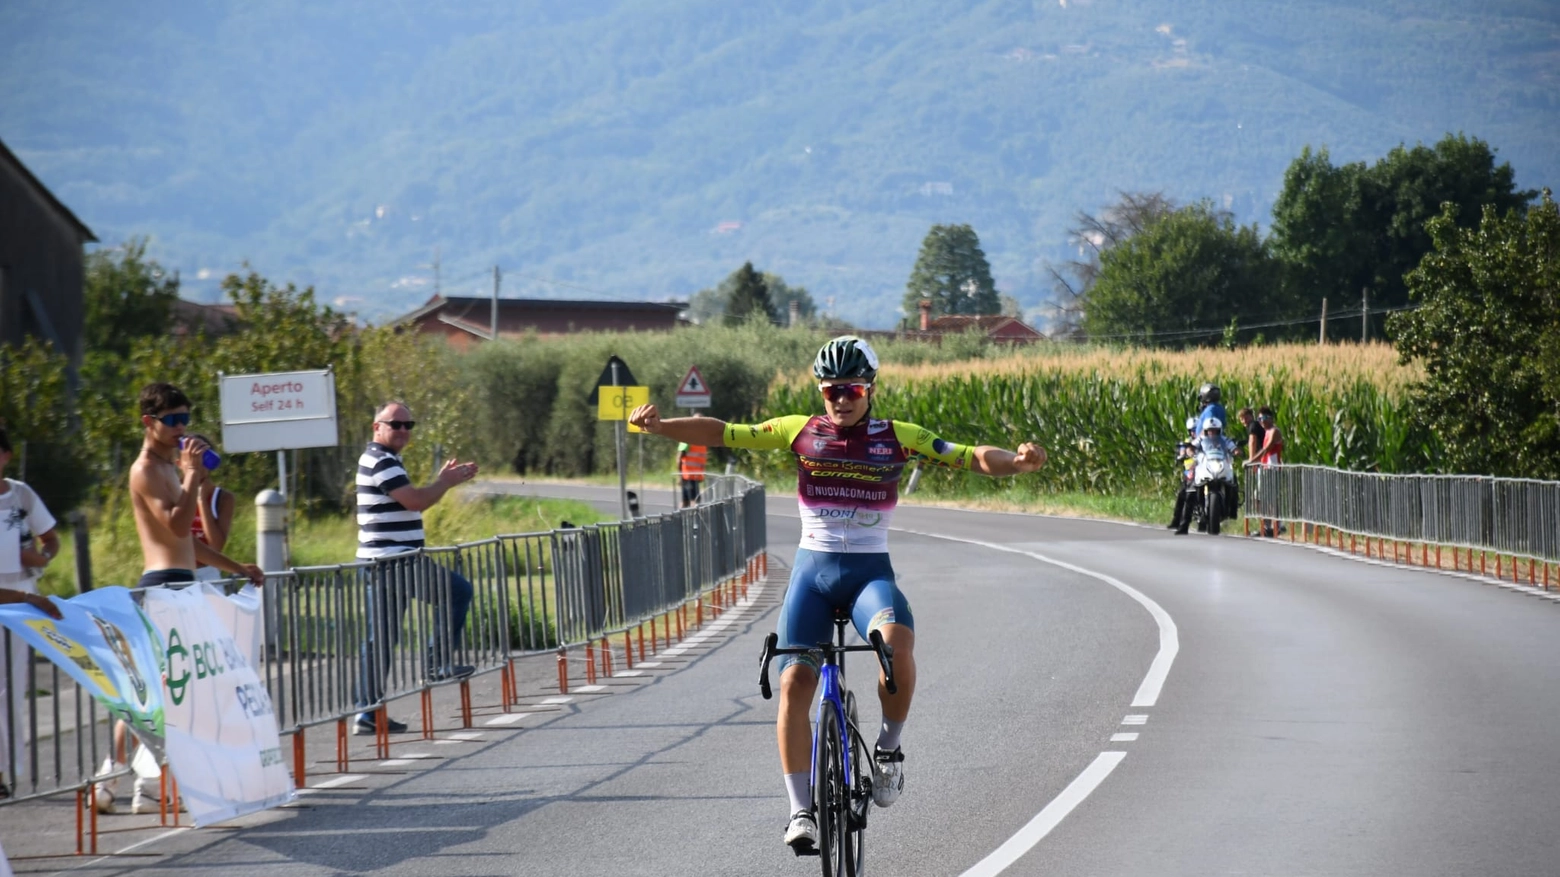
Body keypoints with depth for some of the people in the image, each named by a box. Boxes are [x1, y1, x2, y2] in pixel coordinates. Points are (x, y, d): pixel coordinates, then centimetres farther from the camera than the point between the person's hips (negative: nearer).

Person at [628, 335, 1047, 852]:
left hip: (871, 571, -1)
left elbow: (972, 458, -3)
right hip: (812, 569, 1)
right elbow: (722, 434, 1)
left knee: (897, 642, -32)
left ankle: (889, 747, -6)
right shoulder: (800, 431, 3)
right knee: (795, 682, -13)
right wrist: (657, 426, -12)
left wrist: (1018, 461, -23)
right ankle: (800, 809, -4)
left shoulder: (898, 438, 1)